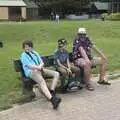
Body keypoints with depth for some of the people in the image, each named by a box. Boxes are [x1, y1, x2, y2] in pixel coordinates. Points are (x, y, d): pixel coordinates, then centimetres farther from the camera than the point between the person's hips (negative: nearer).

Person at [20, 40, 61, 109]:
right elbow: (29, 66, -7)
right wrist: (39, 68, -11)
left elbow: (42, 63, 15)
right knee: (42, 81, -37)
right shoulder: (23, 55, 6)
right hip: (31, 72, -7)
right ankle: (52, 100, -55)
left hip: (39, 70, 7)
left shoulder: (35, 53, 23)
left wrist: (39, 67, -8)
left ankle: (52, 92, -24)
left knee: (56, 74, -10)